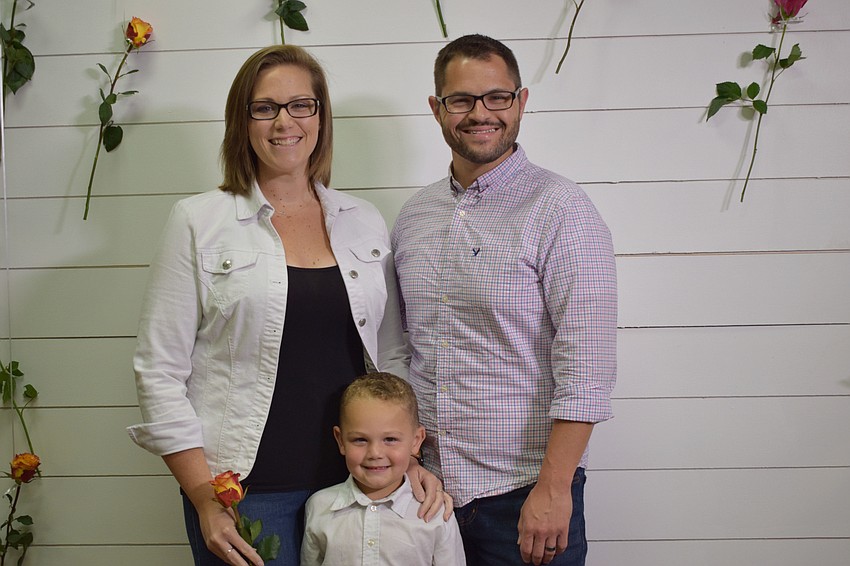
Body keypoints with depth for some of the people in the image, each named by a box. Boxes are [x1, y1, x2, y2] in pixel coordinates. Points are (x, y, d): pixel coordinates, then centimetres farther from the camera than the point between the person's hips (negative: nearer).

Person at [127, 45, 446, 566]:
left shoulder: (366, 223, 8)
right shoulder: (198, 222, -2)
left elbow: (392, 359, 13)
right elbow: (160, 372, -5)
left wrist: (412, 457, 1)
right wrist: (206, 501, -10)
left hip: (351, 480, 3)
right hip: (245, 491, -3)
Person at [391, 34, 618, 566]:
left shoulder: (558, 208, -9)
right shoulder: (413, 215, 9)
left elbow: (586, 366, -15)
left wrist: (552, 489, -19)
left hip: (524, 493, -5)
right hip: (426, 486, 5)